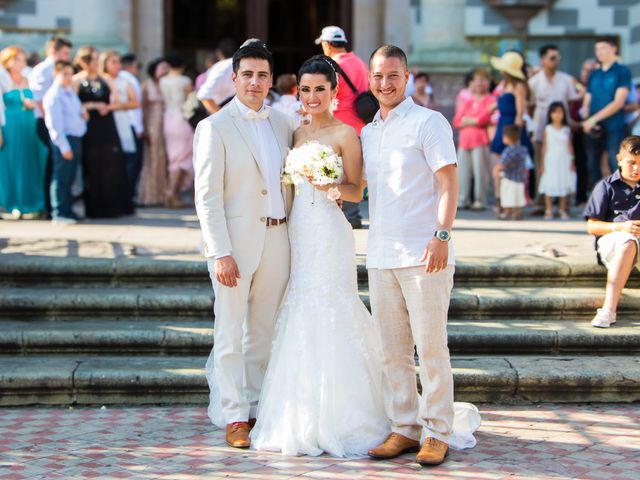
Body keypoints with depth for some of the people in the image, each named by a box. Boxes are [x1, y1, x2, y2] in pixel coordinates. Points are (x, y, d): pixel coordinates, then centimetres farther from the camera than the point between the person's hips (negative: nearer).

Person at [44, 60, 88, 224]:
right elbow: (55, 124, -17)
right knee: (61, 178, -5)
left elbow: (77, 108, 32)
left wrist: (83, 111, 7)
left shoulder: (71, 91, 14)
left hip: (76, 139, 9)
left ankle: (68, 211, 23)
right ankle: (59, 213, -2)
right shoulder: (54, 95, -12)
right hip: (64, 139, -9)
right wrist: (64, 147, -20)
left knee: (70, 178, 15)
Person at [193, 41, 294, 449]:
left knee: (264, 332, 12)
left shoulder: (283, 124, 11)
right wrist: (220, 253, -16)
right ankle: (234, 417, 9)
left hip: (277, 240, 5)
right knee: (231, 334, 0)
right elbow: (207, 196, -10)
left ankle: (257, 407, 23)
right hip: (235, 242, -5)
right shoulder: (215, 127, -5)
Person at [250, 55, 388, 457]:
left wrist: (331, 185, -24)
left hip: (330, 235, -6)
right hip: (298, 232, 6)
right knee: (300, 321, 6)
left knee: (327, 319, -6)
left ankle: (335, 420, 5)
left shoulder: (345, 134, -5)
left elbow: (357, 192, -7)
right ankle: (301, 420, 14)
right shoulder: (298, 134, 14)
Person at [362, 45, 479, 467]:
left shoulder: (428, 123, -3)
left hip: (423, 254, -6)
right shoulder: (367, 133, 17)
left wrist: (442, 235, -19)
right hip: (381, 256, 6)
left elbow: (448, 183, -9)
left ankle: (438, 433, 6)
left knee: (431, 348, -2)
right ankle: (405, 428, 17)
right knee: (392, 351, 8)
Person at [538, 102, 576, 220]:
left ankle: (562, 210, 11)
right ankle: (549, 210, 4)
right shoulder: (548, 129, 0)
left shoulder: (567, 129, 3)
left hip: (564, 161, 1)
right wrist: (543, 163, 0)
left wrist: (572, 161, 2)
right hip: (551, 161, -1)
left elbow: (570, 146, 6)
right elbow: (544, 146, 2)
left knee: (564, 185, 2)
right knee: (549, 186, -2)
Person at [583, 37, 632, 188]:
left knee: (616, 166, -8)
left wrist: (594, 119, -14)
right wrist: (586, 121, -6)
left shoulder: (622, 72, -2)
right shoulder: (594, 75, 15)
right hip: (594, 129, 6)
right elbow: (587, 102, 15)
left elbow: (619, 102, -10)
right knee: (592, 166, 7)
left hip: (614, 128, -6)